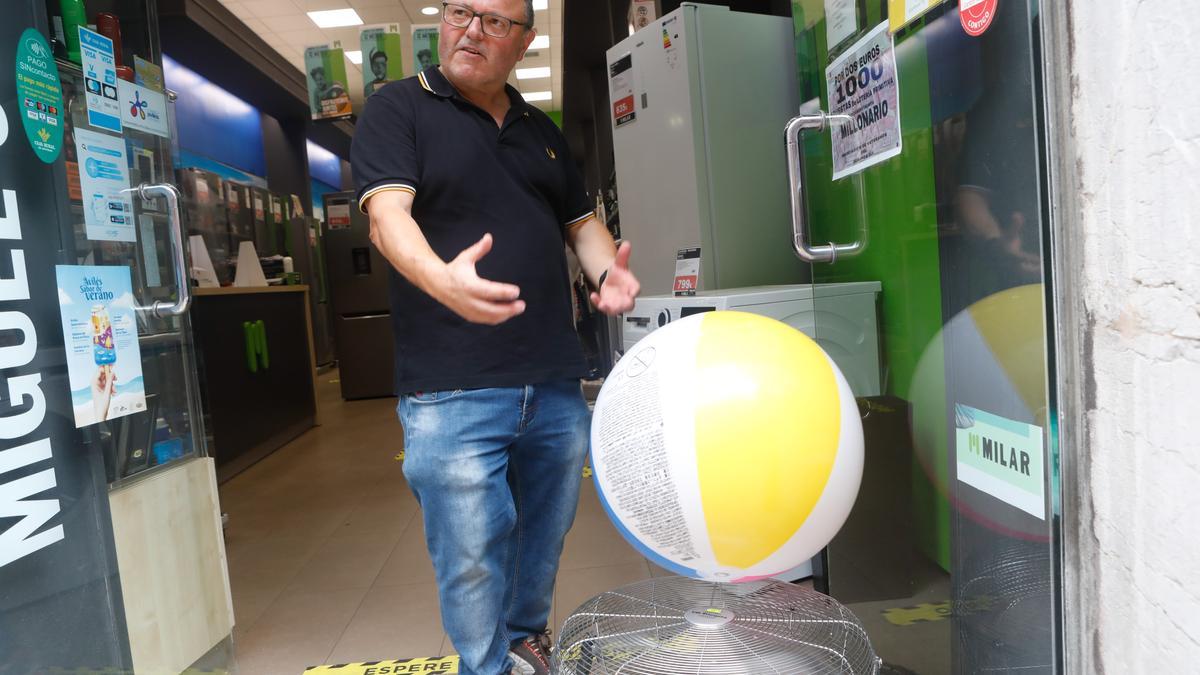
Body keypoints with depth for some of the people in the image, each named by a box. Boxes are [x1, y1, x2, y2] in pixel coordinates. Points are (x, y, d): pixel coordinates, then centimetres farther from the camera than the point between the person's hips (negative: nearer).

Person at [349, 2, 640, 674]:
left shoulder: (543, 131, 18)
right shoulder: (398, 109, 1)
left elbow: (581, 221, 22)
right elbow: (388, 214, -14)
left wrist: (607, 269, -2)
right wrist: (441, 279, -36)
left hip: (557, 387, 6)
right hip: (452, 391, -5)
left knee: (546, 537, 17)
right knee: (472, 558, 1)